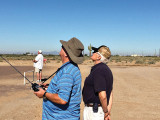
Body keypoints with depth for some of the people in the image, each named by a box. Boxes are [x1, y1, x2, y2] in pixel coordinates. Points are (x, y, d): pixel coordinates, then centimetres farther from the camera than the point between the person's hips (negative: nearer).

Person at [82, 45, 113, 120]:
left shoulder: (98, 70, -22)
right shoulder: (106, 69, 8)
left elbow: (103, 96, -27)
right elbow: (110, 94, 11)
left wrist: (106, 112, -12)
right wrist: (108, 111, 10)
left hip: (93, 111, -9)